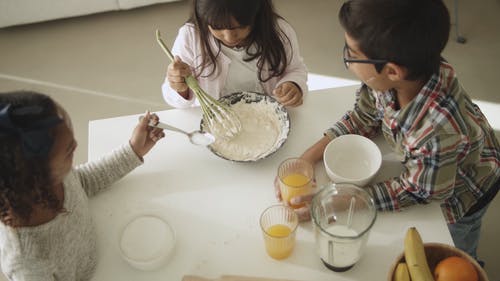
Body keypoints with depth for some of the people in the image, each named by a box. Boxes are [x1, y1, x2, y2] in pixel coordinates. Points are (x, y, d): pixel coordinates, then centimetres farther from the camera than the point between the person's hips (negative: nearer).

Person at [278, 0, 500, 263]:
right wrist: (307, 158, -21)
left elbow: (414, 191, -29)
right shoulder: (388, 79, -32)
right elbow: (363, 117, -12)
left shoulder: (441, 130, -48)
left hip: (463, 192, -5)